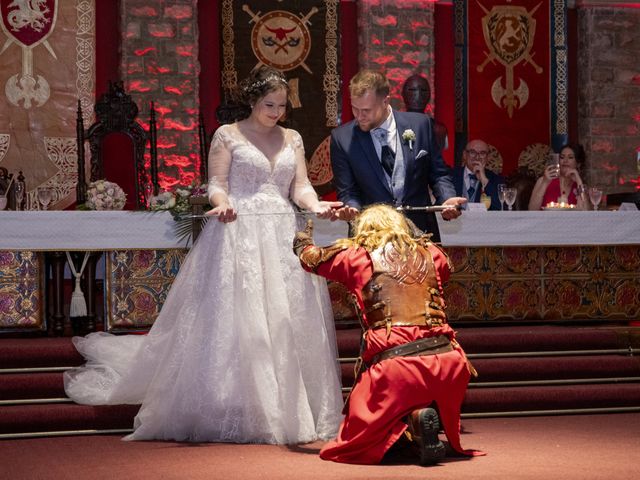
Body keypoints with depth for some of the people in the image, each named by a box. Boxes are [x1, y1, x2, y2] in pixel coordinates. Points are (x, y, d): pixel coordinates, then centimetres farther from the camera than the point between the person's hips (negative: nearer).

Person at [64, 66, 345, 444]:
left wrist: (316, 205, -12)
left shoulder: (292, 139, 16)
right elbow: (217, 183, -3)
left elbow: (301, 186, 9)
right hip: (237, 233, -4)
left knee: (286, 322, 0)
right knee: (234, 319, -9)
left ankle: (286, 409, 6)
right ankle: (234, 412, -5)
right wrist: (222, 204, -25)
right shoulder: (228, 135, 5)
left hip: (282, 236, 4)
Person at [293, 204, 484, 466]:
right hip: (447, 359, 3)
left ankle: (412, 419, -14)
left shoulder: (355, 256, 9)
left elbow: (310, 257, 27)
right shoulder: (429, 253, 16)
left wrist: (304, 236, 50)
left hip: (394, 365, -3)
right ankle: (434, 416, -2)